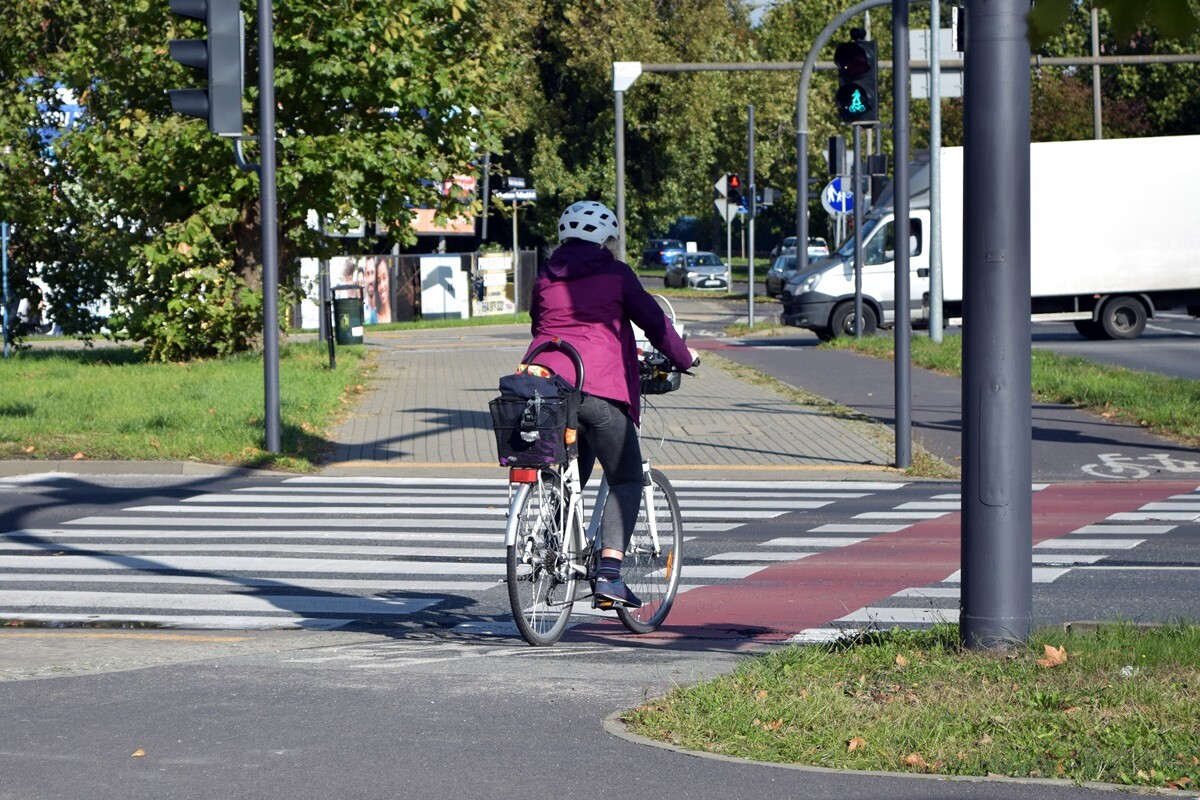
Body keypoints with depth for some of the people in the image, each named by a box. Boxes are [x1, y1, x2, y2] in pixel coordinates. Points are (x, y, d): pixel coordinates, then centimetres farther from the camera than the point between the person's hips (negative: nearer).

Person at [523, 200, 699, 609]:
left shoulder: (545, 277, 19)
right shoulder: (615, 274, 6)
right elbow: (653, 321, 7)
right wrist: (684, 358, 24)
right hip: (597, 387, -5)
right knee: (626, 479, 6)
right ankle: (608, 572, -9)